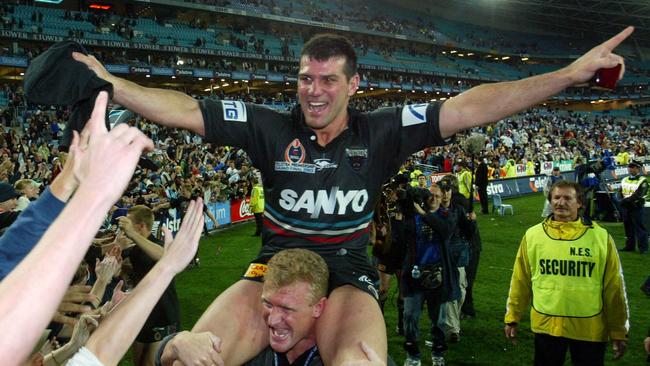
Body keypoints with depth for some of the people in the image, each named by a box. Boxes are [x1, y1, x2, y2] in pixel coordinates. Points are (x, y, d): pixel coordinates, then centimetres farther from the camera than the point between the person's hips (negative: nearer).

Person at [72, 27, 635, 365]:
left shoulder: (379, 133, 0)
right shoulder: (272, 128, 1)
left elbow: (465, 109, -6)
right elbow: (187, 112, -1)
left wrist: (570, 74, -10)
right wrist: (108, 83, -7)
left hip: (346, 276, -1)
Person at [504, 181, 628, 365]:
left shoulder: (601, 237, -5)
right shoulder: (533, 235, -1)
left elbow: (613, 286, -2)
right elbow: (520, 280, 4)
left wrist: (619, 331, 0)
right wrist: (512, 317, 6)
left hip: (590, 328, -1)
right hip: (546, 325, 1)